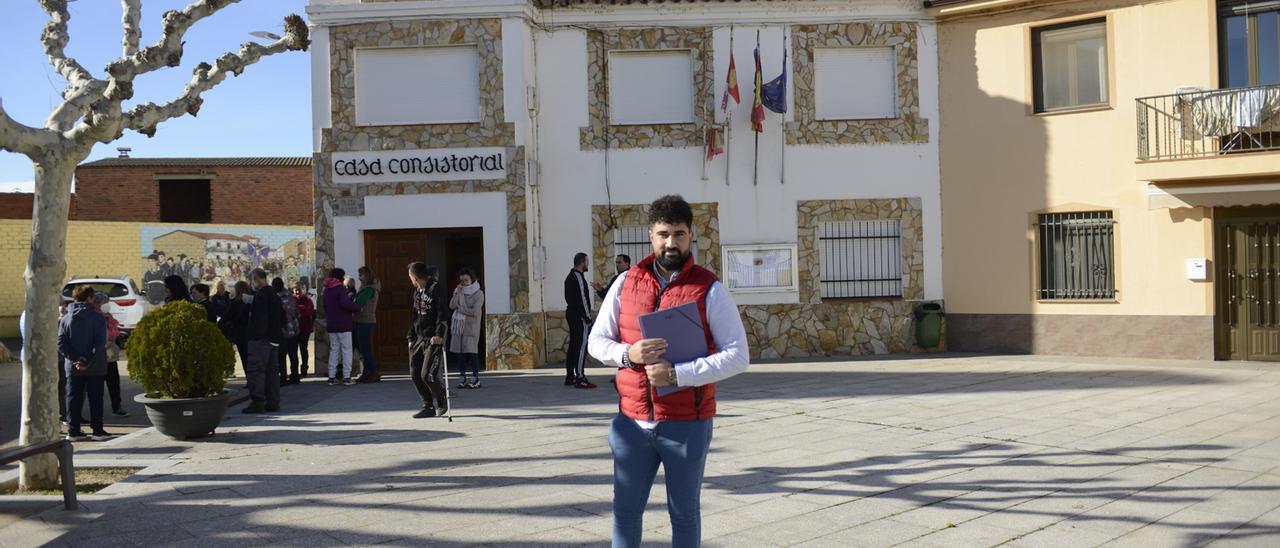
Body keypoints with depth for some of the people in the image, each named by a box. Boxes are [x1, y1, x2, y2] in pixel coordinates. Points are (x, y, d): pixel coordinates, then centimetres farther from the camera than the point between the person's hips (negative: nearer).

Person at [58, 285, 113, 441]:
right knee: (95, 399, 4)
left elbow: (61, 344, -5)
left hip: (73, 368, 3)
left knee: (73, 399, 9)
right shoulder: (97, 318, -8)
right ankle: (97, 431, 6)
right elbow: (100, 343, -17)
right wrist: (89, 362, -16)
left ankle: (73, 431, 11)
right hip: (95, 368, -3)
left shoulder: (65, 319, 3)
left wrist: (75, 359, -10)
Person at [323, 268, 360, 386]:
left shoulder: (327, 290, 12)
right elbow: (345, 303, -27)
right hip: (343, 325, -7)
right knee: (346, 350, -1)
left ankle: (332, 377, 8)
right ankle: (347, 377, -4)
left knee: (334, 350, 11)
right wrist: (357, 308, -16)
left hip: (331, 326, 7)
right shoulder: (341, 289, -12)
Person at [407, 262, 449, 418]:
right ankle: (429, 406, 15)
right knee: (415, 373, 4)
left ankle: (442, 401, 13)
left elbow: (442, 313, -17)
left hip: (433, 340, -8)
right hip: (419, 339, 8)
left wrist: (439, 334, -26)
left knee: (427, 375, -12)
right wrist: (411, 337, 18)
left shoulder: (436, 288, -9)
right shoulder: (417, 291, 16)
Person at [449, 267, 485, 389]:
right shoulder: (460, 292, 12)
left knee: (472, 351, -8)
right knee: (460, 352, 3)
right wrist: (457, 293, -9)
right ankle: (463, 378, 8)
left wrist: (460, 309, -7)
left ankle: (476, 378, -4)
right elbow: (452, 306, 0)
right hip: (458, 326, 5)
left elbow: (475, 312, -13)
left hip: (471, 327, -5)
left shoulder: (478, 293, -3)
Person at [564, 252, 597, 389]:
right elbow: (582, 299, -19)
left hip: (571, 313, 10)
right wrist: (588, 317, -15)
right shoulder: (578, 277, -14)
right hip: (580, 316, -10)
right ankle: (580, 379, -16)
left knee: (573, 345, 14)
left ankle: (570, 377, 18)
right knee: (582, 346, -12)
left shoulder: (570, 277, 17)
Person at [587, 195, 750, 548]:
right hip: (632, 422, 3)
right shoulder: (626, 283, 4)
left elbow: (738, 356, -12)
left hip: (686, 425, -3)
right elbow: (596, 341, 9)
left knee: (684, 514, 10)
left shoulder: (710, 290, -6)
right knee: (626, 510, 13)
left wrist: (677, 374, -21)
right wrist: (628, 354, -13)